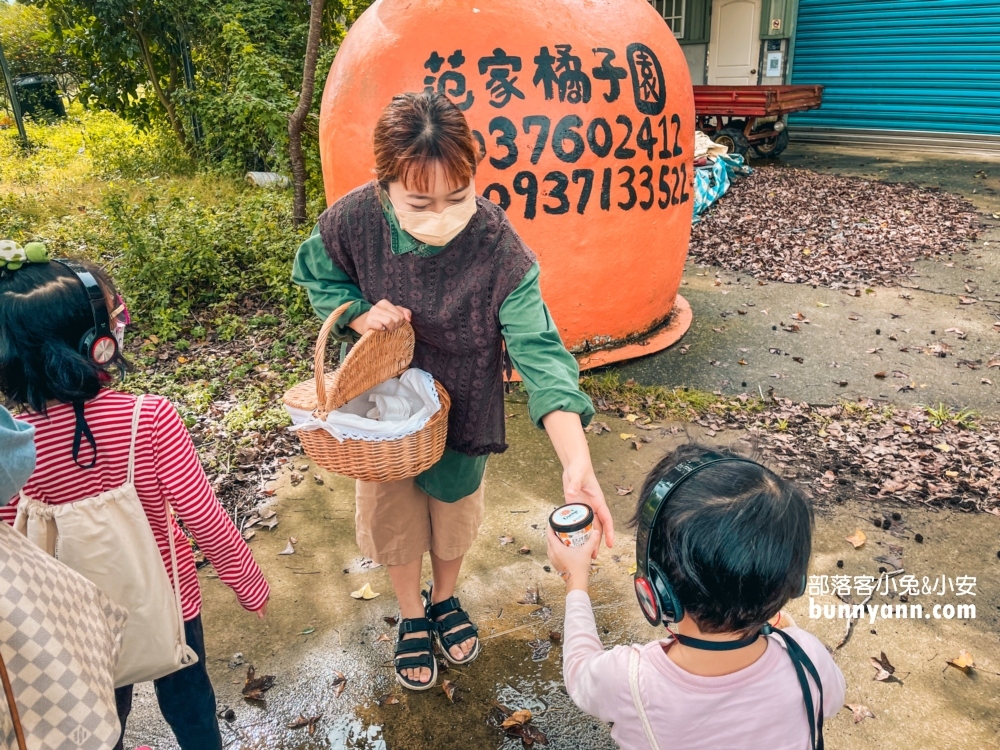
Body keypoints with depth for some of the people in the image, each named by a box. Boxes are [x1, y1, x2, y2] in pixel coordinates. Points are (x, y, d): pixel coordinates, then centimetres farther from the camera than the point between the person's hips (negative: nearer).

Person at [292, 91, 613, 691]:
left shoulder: (499, 246, -31)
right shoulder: (353, 221, -25)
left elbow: (539, 351, -37)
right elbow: (316, 275, -3)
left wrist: (577, 462, -50)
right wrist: (360, 314, -25)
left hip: (462, 411, -1)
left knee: (456, 513, 23)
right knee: (394, 518, 19)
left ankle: (446, 599, 56)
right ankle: (412, 616, 50)